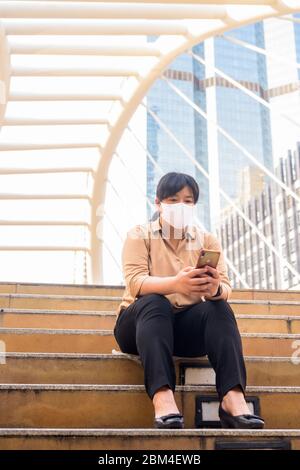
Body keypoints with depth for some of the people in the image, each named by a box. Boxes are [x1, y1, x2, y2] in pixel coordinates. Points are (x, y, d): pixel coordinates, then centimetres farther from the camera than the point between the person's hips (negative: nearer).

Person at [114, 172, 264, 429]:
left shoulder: (208, 239, 7)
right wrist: (175, 284, -39)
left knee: (219, 307, -26)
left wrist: (214, 289, -33)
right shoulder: (139, 234, -1)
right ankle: (162, 398, -49)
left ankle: (233, 398, -40)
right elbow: (135, 282, -18)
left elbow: (226, 288, -7)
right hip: (144, 320, -2)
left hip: (188, 325, 2)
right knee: (154, 302, -34)